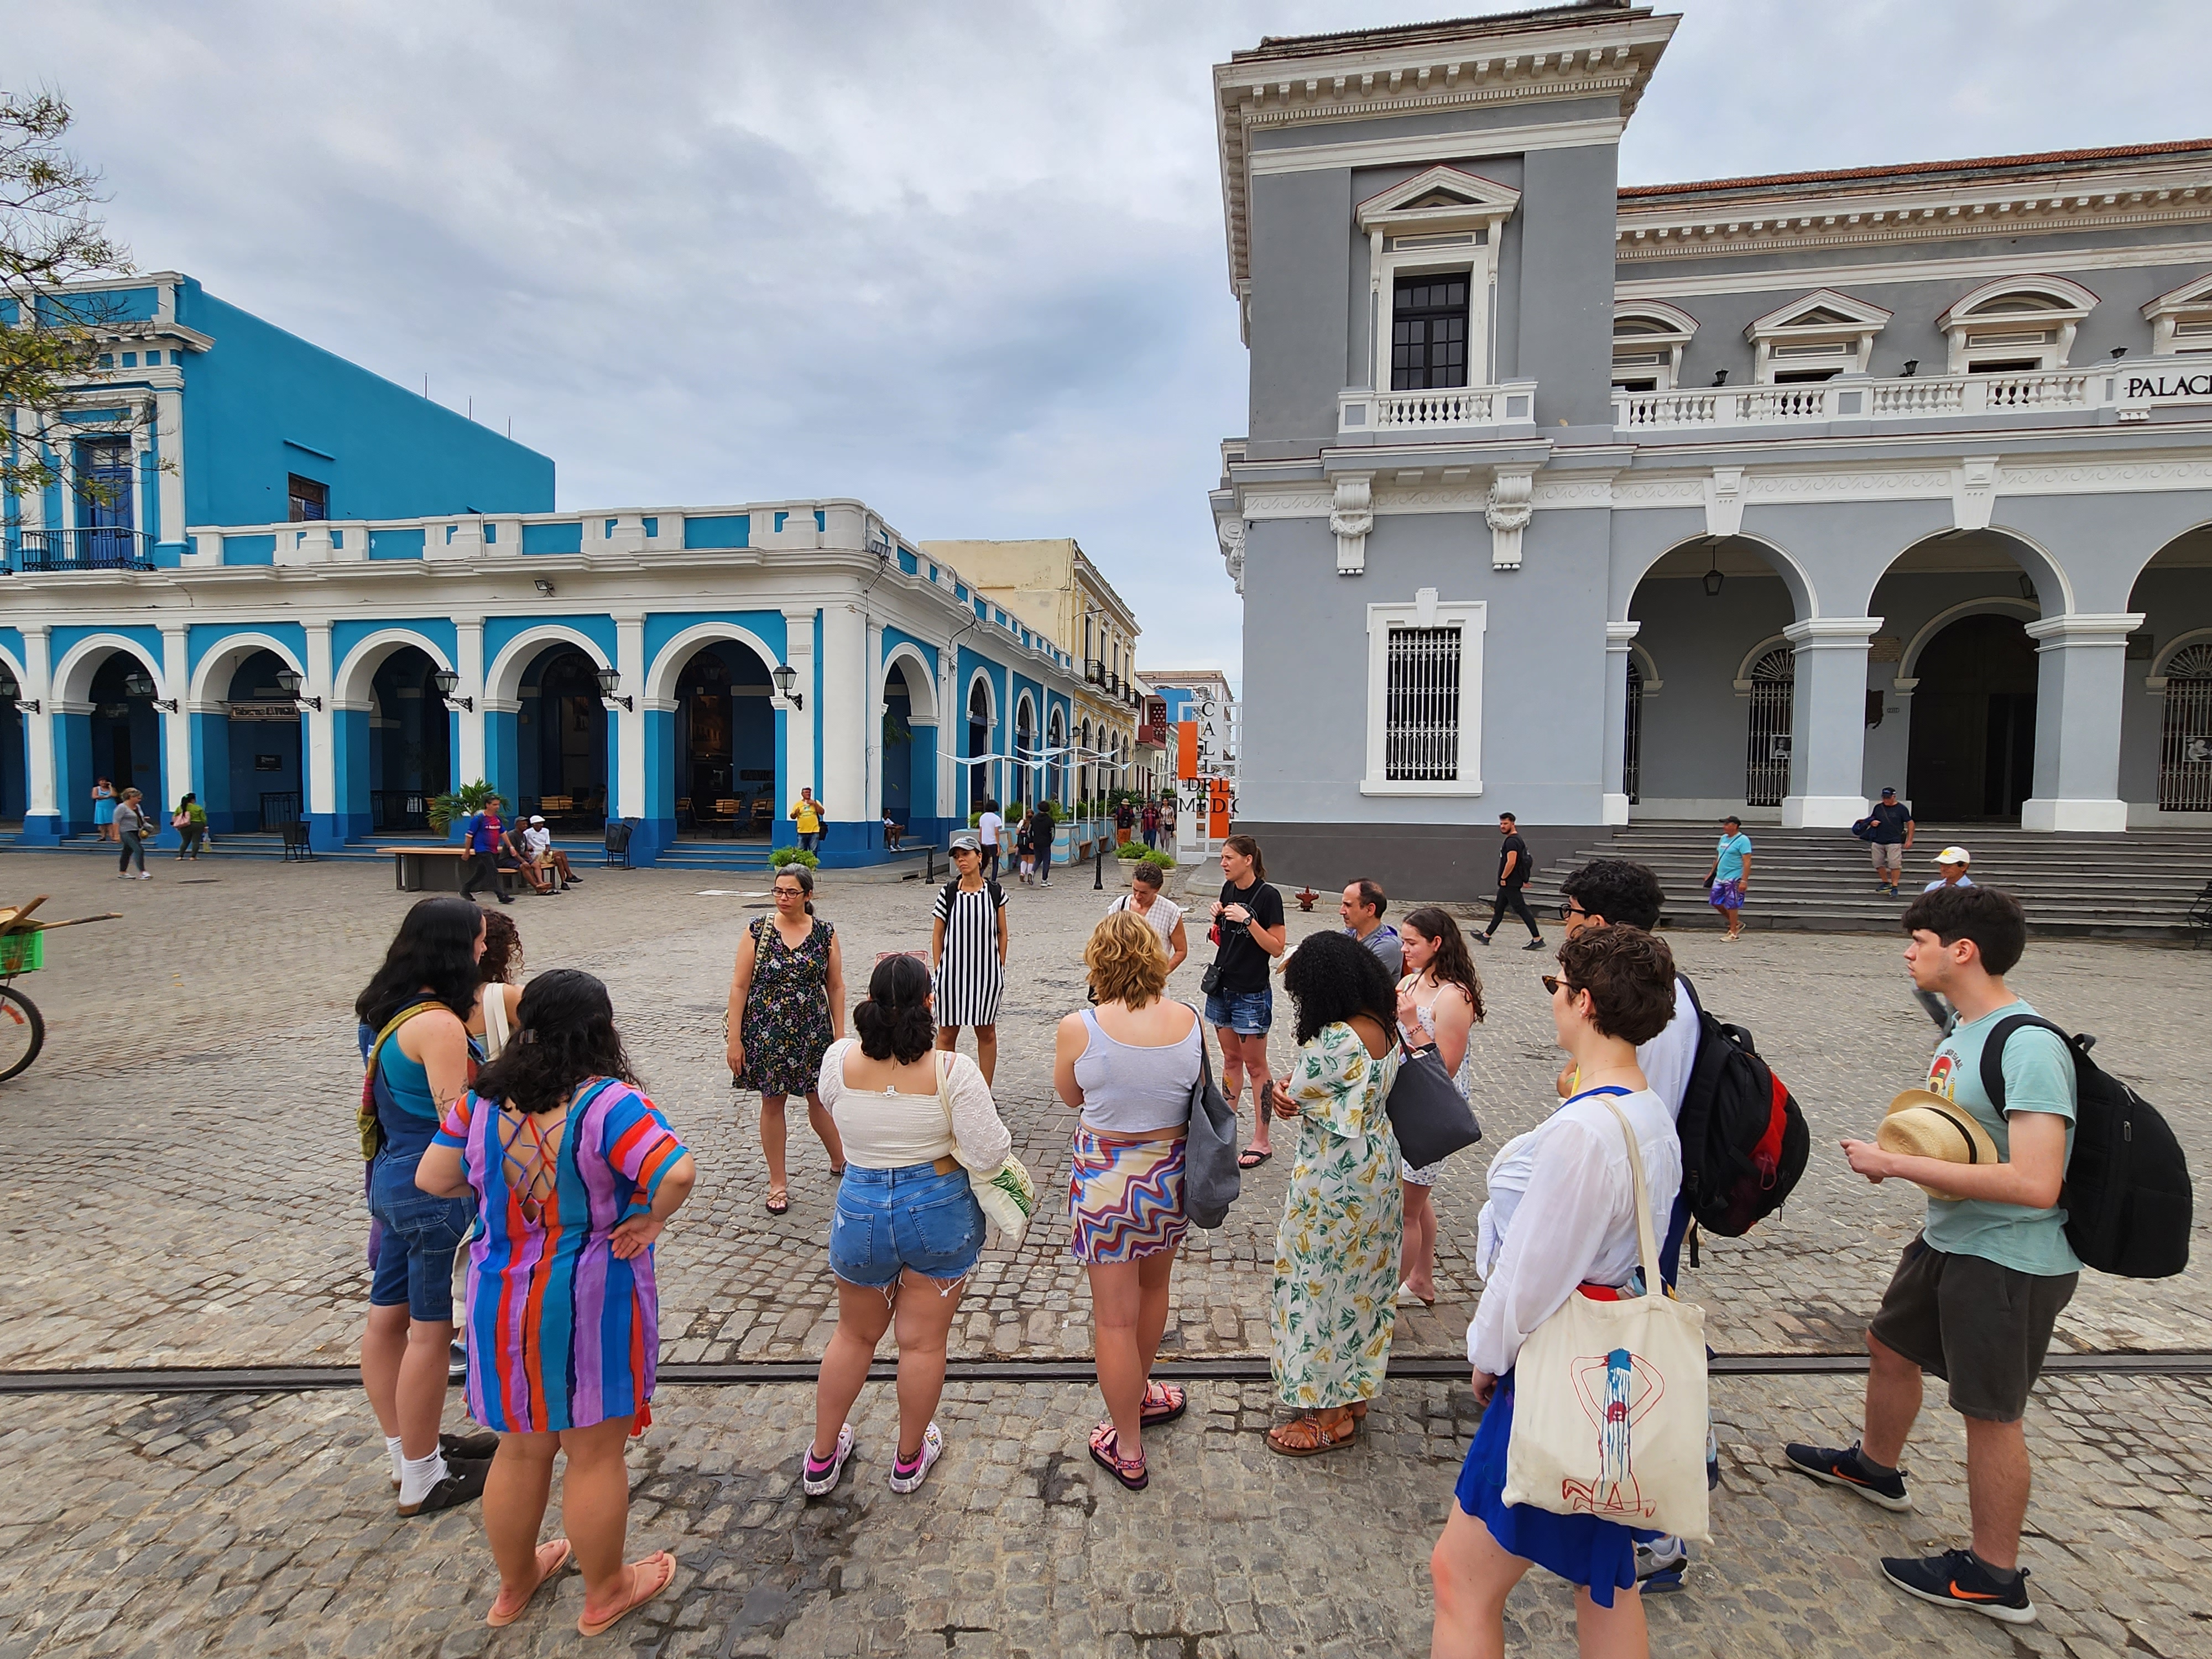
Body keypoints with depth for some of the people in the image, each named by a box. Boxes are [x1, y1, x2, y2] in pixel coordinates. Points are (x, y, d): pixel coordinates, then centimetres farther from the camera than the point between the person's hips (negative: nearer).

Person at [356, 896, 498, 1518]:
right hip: (435, 1188, -9)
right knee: (431, 1330, 5)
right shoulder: (438, 1023, -25)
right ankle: (422, 1480, 21)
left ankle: (408, 1450, 37)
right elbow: (456, 1118, -25)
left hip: (394, 1177, 10)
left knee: (389, 1317, 19)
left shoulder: (385, 1009, 5)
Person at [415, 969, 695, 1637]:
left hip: (503, 1301, 5)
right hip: (589, 1305, -5)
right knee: (595, 1454, 14)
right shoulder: (608, 1103, -24)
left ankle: (514, 1584, 46)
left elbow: (434, 1180, 3)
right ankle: (604, 1594, 35)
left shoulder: (483, 1099, -6)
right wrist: (649, 1220, -16)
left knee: (520, 1448, 25)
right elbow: (676, 1174, -35)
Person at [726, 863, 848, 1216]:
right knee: (772, 1103, 9)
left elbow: (835, 987, 3)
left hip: (812, 1032, 1)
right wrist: (735, 1039, -8)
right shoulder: (758, 929, -6)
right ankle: (778, 1183, 25)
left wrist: (840, 1034, 2)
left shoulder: (825, 933, -2)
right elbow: (740, 986, -5)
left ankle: (839, 1160, 37)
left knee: (819, 1099, 12)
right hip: (766, 1033, -1)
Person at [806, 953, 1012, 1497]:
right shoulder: (953, 1071, -21)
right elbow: (990, 1154, -20)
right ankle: (909, 1460, 35)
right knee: (924, 1343, 16)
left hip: (861, 1212, 2)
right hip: (940, 1212, -2)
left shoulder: (840, 1061, -13)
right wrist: (999, 1133, 2)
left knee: (855, 1335, 23)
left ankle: (821, 1458, 40)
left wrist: (879, 1032, 15)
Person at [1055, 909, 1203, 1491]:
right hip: (1173, 1174, 4)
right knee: (1153, 1289, 28)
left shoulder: (1079, 1029, -20)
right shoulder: (1192, 1022, -12)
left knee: (1115, 1318, 13)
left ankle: (1127, 1450, 30)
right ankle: (1140, 1394, 52)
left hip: (1107, 1179, -4)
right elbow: (1198, 1093, 4)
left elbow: (1071, 1096, -2)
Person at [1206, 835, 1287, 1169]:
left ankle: (1262, 1142, 12)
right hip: (1222, 987, 7)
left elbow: (1277, 948, -17)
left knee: (1255, 1066, 3)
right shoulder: (1228, 889, 6)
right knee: (1231, 1059, 17)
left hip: (1251, 994, -7)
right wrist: (1218, 919, -5)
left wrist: (1247, 920, -25)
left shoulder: (1267, 896, -15)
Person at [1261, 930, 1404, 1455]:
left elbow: (1285, 1099, -19)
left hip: (1336, 1179, -9)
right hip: (1378, 1161, 9)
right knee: (1360, 1278, 23)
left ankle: (1332, 1415, 28)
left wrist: (1279, 1091, 4)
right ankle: (1355, 1391, 42)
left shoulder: (1336, 1041, -31)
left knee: (1323, 1284, 10)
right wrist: (1296, 1091, -13)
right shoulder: (1384, 1025, -2)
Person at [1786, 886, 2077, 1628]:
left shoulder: (2028, 1047, -26)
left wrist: (1898, 1164, -28)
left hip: (2012, 1261, -9)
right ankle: (1875, 1466, 49)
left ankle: (1994, 1577, 29)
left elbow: (2034, 1183, -32)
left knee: (1991, 1411, 8)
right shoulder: (1962, 1032, 2)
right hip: (1948, 1240, 9)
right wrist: (1894, 1153, -5)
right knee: (1890, 1345, 24)